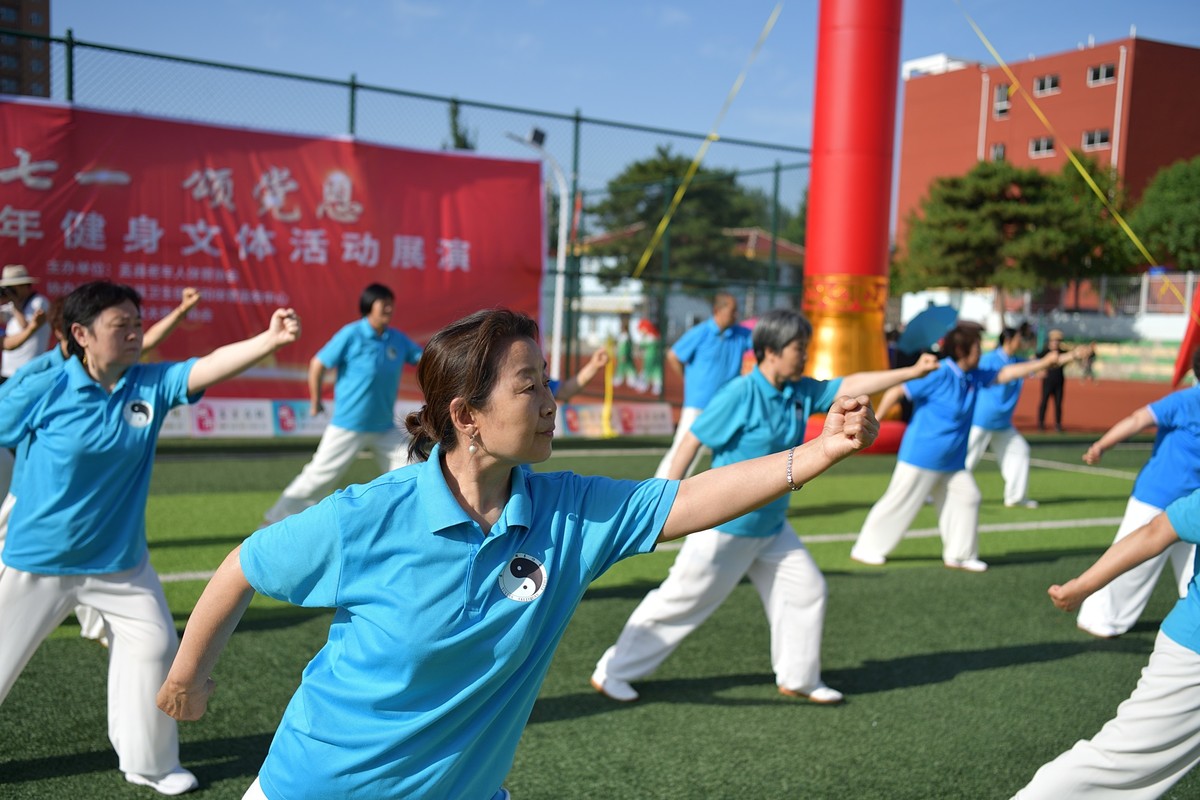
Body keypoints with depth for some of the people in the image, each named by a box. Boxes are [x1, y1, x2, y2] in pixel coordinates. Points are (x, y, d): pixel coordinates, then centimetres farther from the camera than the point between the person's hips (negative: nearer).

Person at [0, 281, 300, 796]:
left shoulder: (152, 385, -9)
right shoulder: (42, 391, -16)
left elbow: (211, 366, -24)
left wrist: (270, 339, -39)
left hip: (121, 561, 3)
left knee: (153, 646, 7)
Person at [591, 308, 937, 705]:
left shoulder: (801, 392, 2)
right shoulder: (740, 395, -20)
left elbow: (852, 385, 1)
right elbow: (692, 441, -17)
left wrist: (912, 372, -7)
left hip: (772, 527, 8)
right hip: (725, 527, -7)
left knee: (807, 589, 9)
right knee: (681, 601, 0)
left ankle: (798, 678, 27)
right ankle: (612, 672, 14)